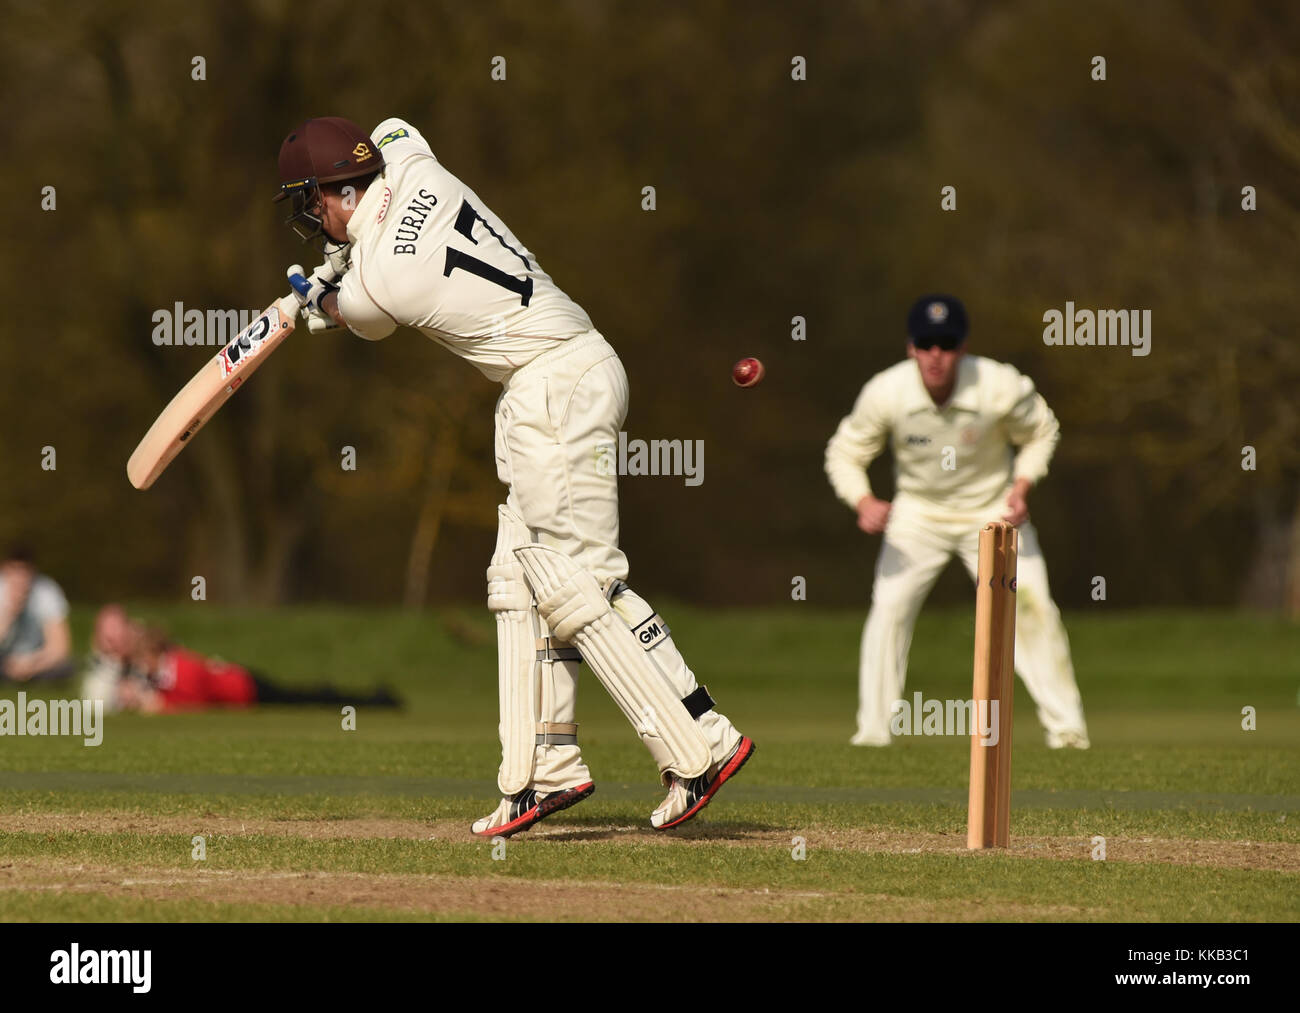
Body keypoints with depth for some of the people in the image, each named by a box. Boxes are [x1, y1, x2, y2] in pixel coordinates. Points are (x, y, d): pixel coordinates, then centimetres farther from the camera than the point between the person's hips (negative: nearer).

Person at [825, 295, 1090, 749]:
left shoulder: (1001, 387, -24)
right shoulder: (885, 393, -22)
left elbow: (1040, 432, -3)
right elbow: (844, 453, -9)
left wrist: (1021, 488, -18)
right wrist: (864, 503, -28)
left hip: (992, 511, -1)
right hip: (918, 512, 1)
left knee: (1031, 607, -11)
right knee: (889, 608, -12)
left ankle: (1066, 725, 0)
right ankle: (873, 730, -2)